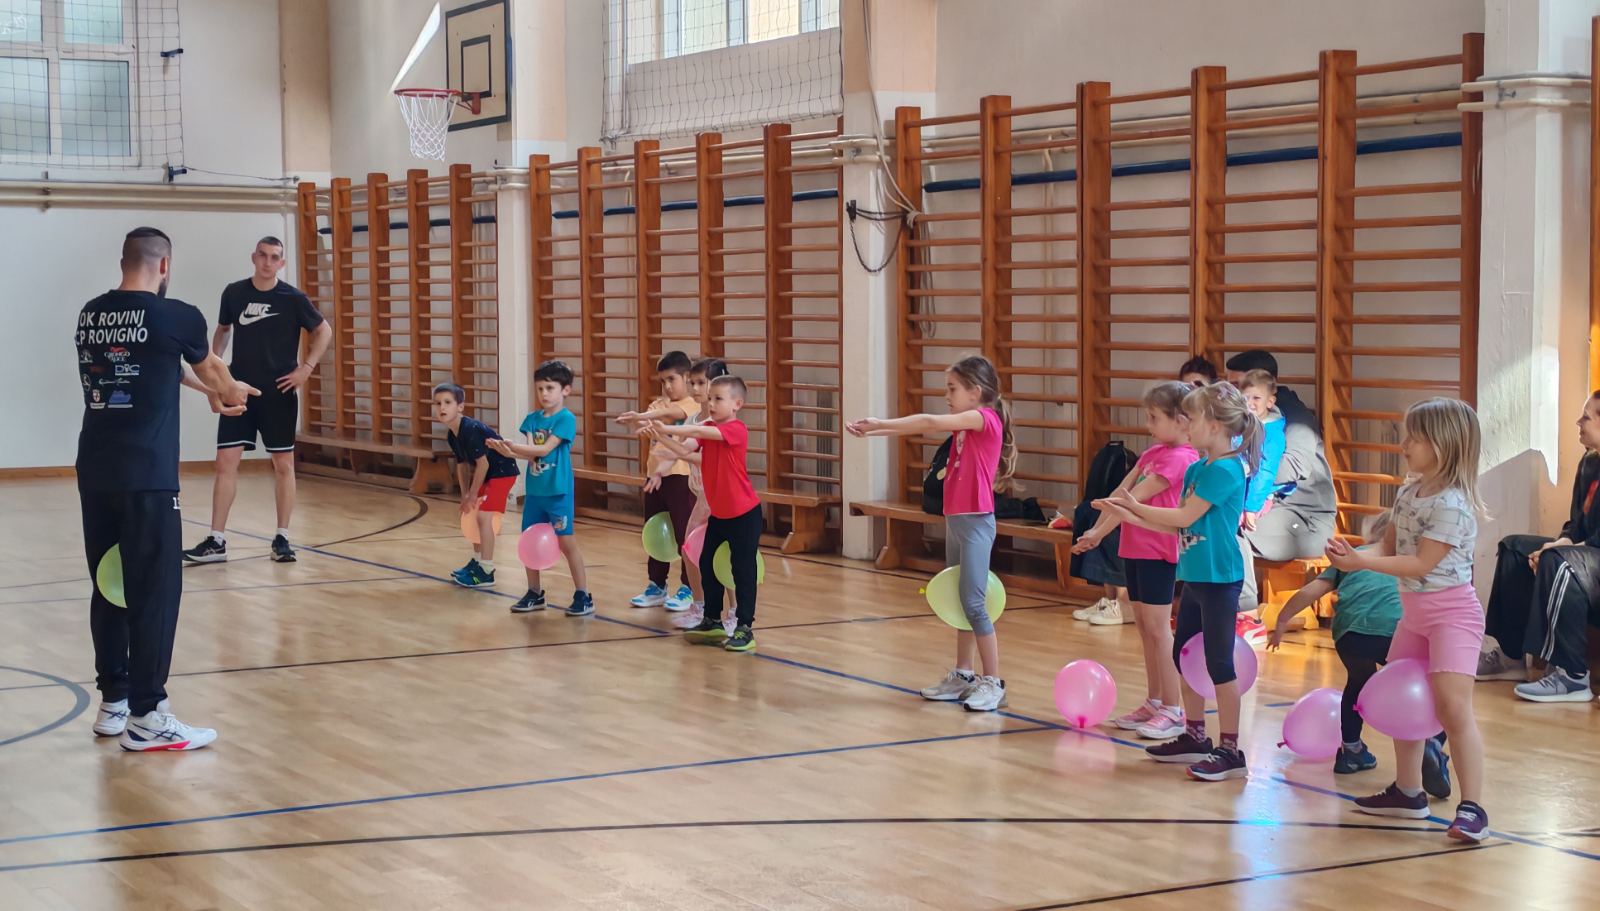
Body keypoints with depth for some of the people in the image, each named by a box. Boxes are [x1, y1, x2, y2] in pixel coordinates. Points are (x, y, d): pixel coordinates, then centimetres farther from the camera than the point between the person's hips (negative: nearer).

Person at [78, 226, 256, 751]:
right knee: (154, 593, -2)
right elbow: (211, 369, 16)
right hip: (146, 477, -7)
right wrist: (233, 392, 40)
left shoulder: (90, 316, 12)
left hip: (95, 473, 7)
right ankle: (145, 717, -2)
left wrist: (210, 393, 44)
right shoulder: (175, 317, -6)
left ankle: (113, 703, 21)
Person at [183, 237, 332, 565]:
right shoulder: (234, 293, 1)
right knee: (226, 462, -2)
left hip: (279, 393, -2)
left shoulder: (292, 298, -6)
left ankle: (282, 538, 14)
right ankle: (216, 541, 1)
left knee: (283, 465, 4)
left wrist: (306, 368, -5)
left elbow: (324, 331, 4)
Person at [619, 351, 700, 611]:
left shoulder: (692, 405, -5)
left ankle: (688, 589, 6)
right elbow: (646, 425, -5)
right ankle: (656, 586, 22)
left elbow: (672, 412, -26)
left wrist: (642, 416, -41)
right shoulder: (659, 404, 13)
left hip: (678, 475, -7)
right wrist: (636, 421, -29)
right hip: (654, 475, 7)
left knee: (683, 532, -2)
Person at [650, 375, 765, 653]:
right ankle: (712, 622, 25)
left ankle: (745, 629, 2)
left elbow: (701, 432, -33)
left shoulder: (737, 429, -17)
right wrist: (662, 436, -29)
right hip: (718, 512, 8)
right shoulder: (708, 429, 5)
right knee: (707, 564, 13)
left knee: (742, 569, -4)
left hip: (744, 513, -8)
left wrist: (667, 430, -37)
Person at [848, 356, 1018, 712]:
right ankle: (962, 677, 20)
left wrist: (880, 423, -15)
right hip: (956, 520, 9)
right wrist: (873, 429, -5)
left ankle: (993, 683, -3)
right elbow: (925, 427, 6)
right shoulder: (964, 424, 13)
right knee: (960, 602, 13)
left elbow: (930, 422, -20)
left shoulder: (985, 418, -12)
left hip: (975, 522, -9)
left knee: (974, 603, -8)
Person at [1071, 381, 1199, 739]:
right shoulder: (1153, 453, 13)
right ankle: (1153, 703, 20)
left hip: (1159, 551, -9)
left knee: (1157, 628, -8)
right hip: (1136, 548, 9)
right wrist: (1097, 530, 0)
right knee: (1144, 627, 12)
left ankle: (1173, 711, -4)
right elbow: (1121, 492, 9)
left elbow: (1136, 498, -18)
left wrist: (1099, 533, -17)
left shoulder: (1178, 459, -15)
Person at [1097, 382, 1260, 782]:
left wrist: (1137, 506, -5)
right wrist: (1129, 515, 5)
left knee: (1219, 663, -4)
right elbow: (1178, 526, 10)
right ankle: (1195, 736, 28)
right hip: (1195, 576, 10)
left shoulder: (1226, 470, -17)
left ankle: (1230, 750, 3)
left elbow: (1185, 516, -17)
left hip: (1219, 579, -9)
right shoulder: (1197, 469, 10)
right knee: (1184, 656, 16)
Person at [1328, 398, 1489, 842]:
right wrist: (1353, 556, -13)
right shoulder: (1408, 494, 5)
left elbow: (1422, 563, -24)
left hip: (1452, 612, -10)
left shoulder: (1452, 505, -22)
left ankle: (1472, 808, -17)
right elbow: (1390, 546, 7)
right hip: (1413, 612, 10)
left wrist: (1363, 562, -25)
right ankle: (1408, 792, 30)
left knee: (1453, 706, -19)